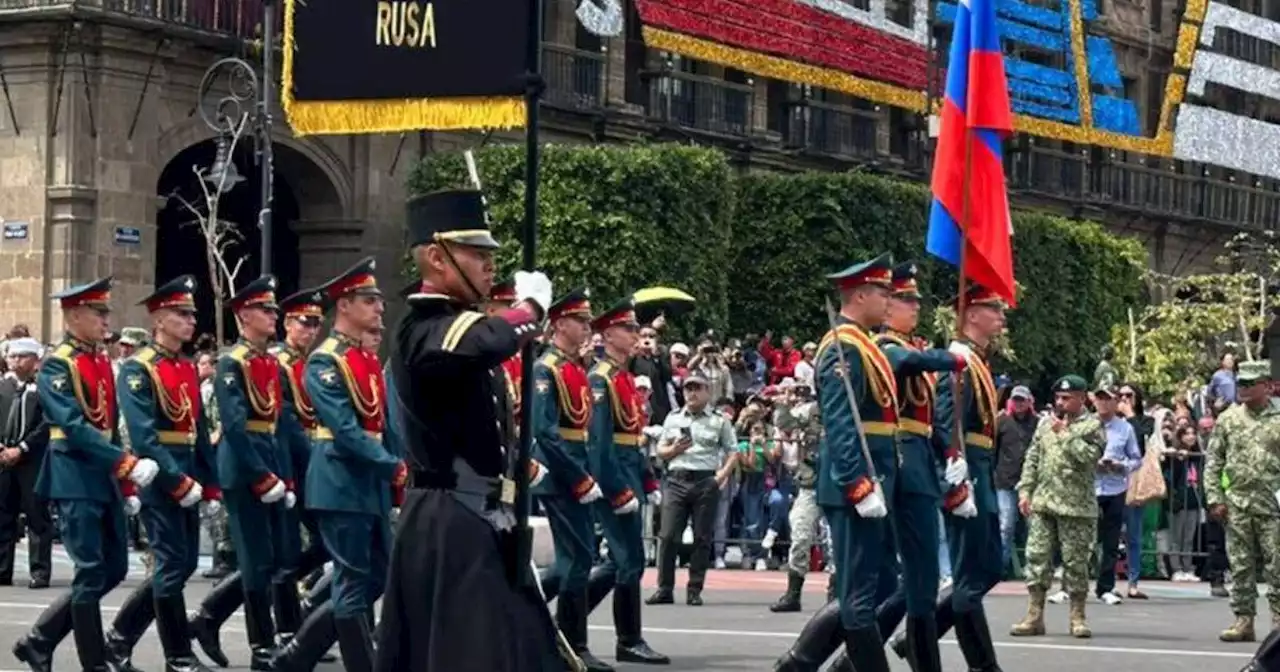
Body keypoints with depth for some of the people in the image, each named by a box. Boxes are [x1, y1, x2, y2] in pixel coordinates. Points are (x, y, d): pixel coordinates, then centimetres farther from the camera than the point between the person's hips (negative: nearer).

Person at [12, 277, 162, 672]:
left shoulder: (103, 363, 13)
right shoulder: (57, 365, -11)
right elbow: (75, 427, -21)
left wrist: (126, 481, 15)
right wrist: (128, 464, -27)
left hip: (105, 477, 9)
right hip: (75, 478, -8)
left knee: (115, 569, 10)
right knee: (91, 572, -5)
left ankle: (39, 640, 18)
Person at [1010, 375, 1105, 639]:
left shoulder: (1092, 426, -1)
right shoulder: (1046, 425, 15)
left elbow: (1090, 456, -17)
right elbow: (1032, 460, 16)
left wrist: (1065, 434, -13)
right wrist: (1025, 491, 8)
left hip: (1076, 507, -5)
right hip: (1043, 504, 5)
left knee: (1075, 561, -1)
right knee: (1037, 557, 1)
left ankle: (1078, 618, 8)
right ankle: (1034, 616, 5)